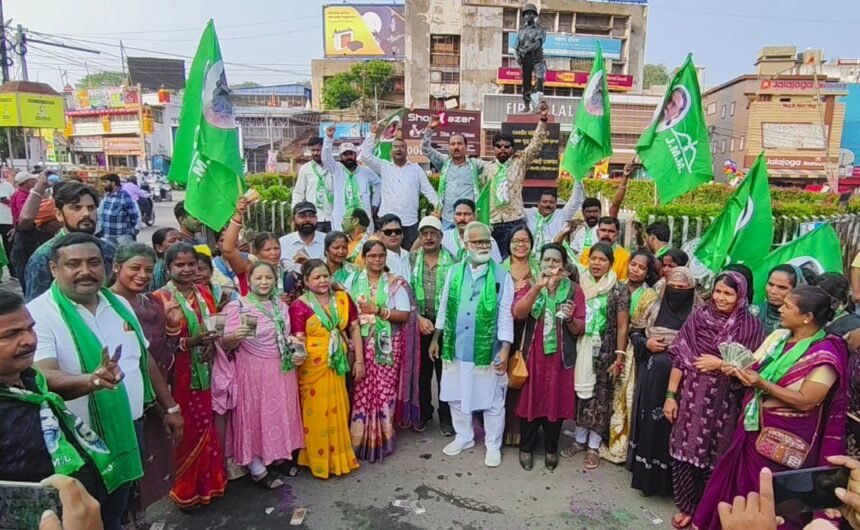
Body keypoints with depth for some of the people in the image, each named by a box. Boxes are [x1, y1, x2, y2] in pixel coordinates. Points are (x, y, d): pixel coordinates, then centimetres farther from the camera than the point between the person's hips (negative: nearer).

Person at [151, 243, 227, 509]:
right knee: (186, 431, 3)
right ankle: (184, 489, 22)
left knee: (205, 427, 13)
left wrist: (211, 344, -6)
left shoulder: (204, 294, 8)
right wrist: (192, 342, -24)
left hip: (204, 373, 5)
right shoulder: (160, 298, -11)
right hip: (179, 375, -5)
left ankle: (207, 481, 30)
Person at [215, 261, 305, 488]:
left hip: (281, 370, 5)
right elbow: (226, 344, -11)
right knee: (252, 415, 4)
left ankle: (271, 460, 28)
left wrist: (295, 352, 0)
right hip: (252, 371, -5)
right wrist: (235, 336, -33)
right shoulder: (238, 306, -8)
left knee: (278, 414, 12)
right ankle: (257, 468, 18)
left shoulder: (280, 306, 8)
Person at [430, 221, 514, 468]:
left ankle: (493, 445, 27)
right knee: (456, 396, 16)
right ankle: (463, 437, 37)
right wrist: (435, 339, 10)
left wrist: (505, 349, -13)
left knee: (492, 401, 8)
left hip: (487, 351, -3)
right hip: (456, 349, 4)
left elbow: (505, 315, -7)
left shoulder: (502, 276, -6)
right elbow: (444, 308, 10)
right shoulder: (454, 272, 4)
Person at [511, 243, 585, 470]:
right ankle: (526, 447, 25)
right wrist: (538, 286, -29)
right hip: (533, 354, 0)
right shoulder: (530, 286, 0)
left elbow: (579, 329, -2)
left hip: (560, 357, 0)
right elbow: (518, 313, -19)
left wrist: (570, 319, -24)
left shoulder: (574, 289, -1)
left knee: (556, 402, 10)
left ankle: (551, 449, 29)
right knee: (530, 400, 7)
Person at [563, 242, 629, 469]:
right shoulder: (580, 284, 5)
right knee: (580, 393, 9)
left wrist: (619, 358, -9)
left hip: (605, 351, -3)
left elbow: (622, 327, -5)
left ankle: (593, 446, 18)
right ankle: (580, 439, 26)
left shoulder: (619, 290, -4)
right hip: (580, 348, 3)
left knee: (600, 396, 3)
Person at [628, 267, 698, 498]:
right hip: (650, 374, 3)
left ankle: (664, 477, 16)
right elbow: (634, 332, 14)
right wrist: (646, 343, -4)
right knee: (647, 420, 9)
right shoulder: (655, 308, 7)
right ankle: (644, 472, 23)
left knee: (667, 424, 1)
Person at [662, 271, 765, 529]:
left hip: (722, 401, -1)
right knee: (685, 451, 8)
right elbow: (679, 357, -1)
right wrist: (670, 395, -4)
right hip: (690, 395, 1)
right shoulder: (698, 317, -1)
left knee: (712, 456, 10)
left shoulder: (751, 326, -4)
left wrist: (720, 364, -15)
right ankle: (686, 506, 28)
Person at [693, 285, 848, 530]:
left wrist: (762, 384, -28)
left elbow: (806, 401, -21)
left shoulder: (825, 354, -17)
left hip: (784, 440, -6)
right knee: (735, 485, 19)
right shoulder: (778, 336, 3)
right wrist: (736, 370, -15)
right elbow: (754, 372, 5)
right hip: (753, 428, 7)